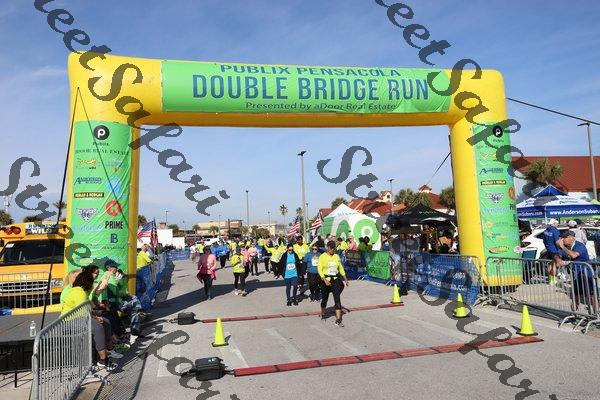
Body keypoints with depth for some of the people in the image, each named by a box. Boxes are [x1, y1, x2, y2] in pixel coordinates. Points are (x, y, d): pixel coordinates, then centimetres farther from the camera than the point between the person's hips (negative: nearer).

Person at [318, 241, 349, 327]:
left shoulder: (336, 256, 6)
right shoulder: (322, 257, -7)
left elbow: (341, 268, 15)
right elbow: (319, 269, -11)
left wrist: (346, 279, 14)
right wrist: (325, 280, -22)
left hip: (335, 280, 3)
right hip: (325, 280, -3)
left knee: (337, 299, -7)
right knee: (324, 299, 11)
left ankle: (338, 320, -7)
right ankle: (322, 315, 37)